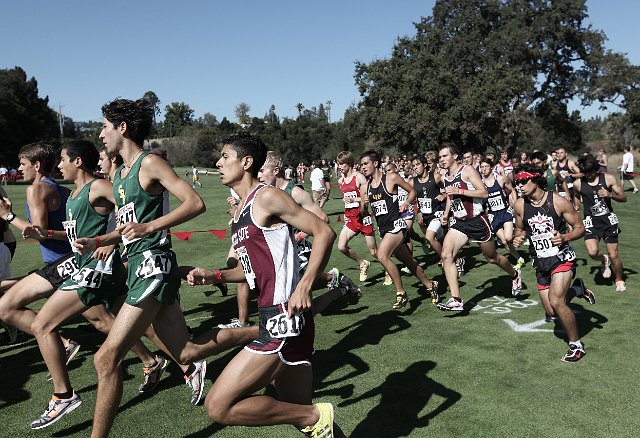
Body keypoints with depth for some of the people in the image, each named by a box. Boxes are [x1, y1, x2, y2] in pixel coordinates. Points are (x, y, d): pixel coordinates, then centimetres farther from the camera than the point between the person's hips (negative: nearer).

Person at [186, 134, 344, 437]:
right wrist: (215, 276, 12)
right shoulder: (241, 210, 19)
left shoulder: (267, 196, -8)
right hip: (273, 318, 10)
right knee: (298, 411, 16)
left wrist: (305, 286, -24)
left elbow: (324, 232, -15)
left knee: (219, 406, -9)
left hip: (285, 318, -10)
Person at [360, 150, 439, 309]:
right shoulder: (367, 185, 10)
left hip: (396, 225, -7)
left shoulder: (391, 178, -6)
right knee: (409, 262, 16)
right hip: (382, 228, 7)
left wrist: (405, 204, -13)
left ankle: (401, 292, -15)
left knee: (382, 255, -26)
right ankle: (430, 285, 35)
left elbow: (412, 192, 4)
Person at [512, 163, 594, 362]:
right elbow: (520, 229, 15)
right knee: (552, 311, 7)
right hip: (541, 262, 5)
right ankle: (577, 289, 36)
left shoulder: (558, 201, -12)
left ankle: (576, 345, -1)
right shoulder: (520, 205, -2)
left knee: (556, 302, -22)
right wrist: (517, 239, -8)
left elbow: (580, 228, -4)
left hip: (562, 258, -5)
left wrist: (564, 237, -24)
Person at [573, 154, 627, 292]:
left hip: (608, 220, 0)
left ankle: (619, 280, 30)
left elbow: (623, 197, 0)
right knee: (593, 252, -21)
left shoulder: (608, 178, -5)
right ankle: (604, 260, 18)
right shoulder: (578, 183, -3)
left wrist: (610, 194, -18)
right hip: (591, 221, 0)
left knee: (613, 255, 2)